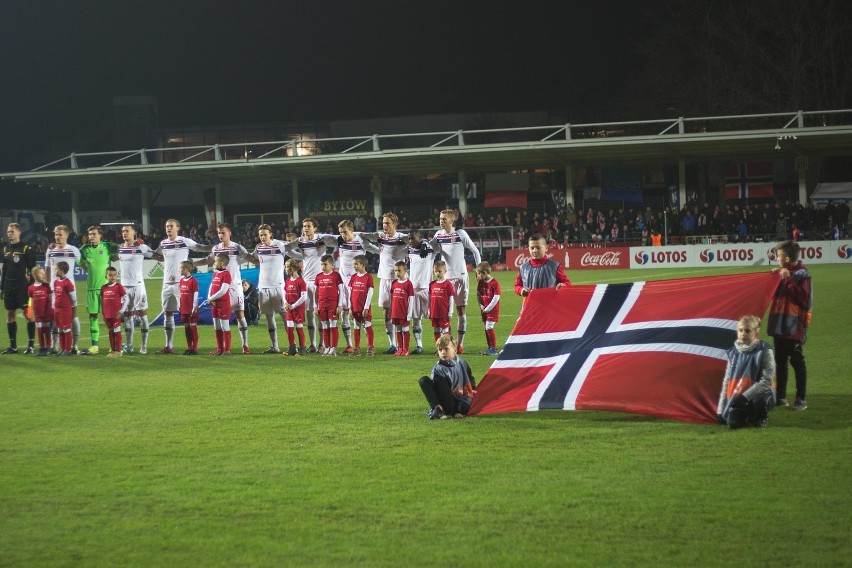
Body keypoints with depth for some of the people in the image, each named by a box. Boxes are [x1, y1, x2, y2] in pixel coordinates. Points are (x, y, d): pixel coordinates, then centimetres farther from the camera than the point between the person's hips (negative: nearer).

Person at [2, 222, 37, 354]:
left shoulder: (27, 249, -6)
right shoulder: (6, 249, 13)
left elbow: (32, 269, -7)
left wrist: (32, 286, -13)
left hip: (23, 287, -6)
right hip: (9, 287, 6)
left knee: (28, 314, -5)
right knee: (10, 315, 6)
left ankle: (31, 345, 0)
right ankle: (13, 346, 12)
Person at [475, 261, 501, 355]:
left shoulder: (495, 283, -16)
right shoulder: (481, 282, 5)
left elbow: (496, 298, -17)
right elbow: (478, 294, 13)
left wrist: (488, 308, -15)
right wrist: (481, 305, -1)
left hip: (492, 309, -7)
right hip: (484, 309, 7)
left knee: (489, 327, -13)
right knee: (486, 328, 11)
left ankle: (493, 348, -6)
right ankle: (490, 348, 21)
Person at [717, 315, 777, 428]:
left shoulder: (764, 351, -9)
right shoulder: (734, 353, 6)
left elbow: (767, 380, -16)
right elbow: (727, 381, 10)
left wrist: (745, 397, -24)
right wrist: (720, 410, 5)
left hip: (760, 394, -3)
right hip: (738, 398, 3)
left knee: (758, 400, -39)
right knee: (733, 423, -24)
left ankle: (761, 418, -2)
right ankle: (749, 416, 13)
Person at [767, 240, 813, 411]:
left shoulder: (802, 275, -12)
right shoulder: (784, 272, 12)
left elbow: (803, 298, -23)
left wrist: (789, 280, -24)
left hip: (794, 326, -8)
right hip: (780, 325, 8)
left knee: (797, 361, -4)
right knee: (780, 361, 12)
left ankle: (802, 399, 0)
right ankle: (781, 396, 19)